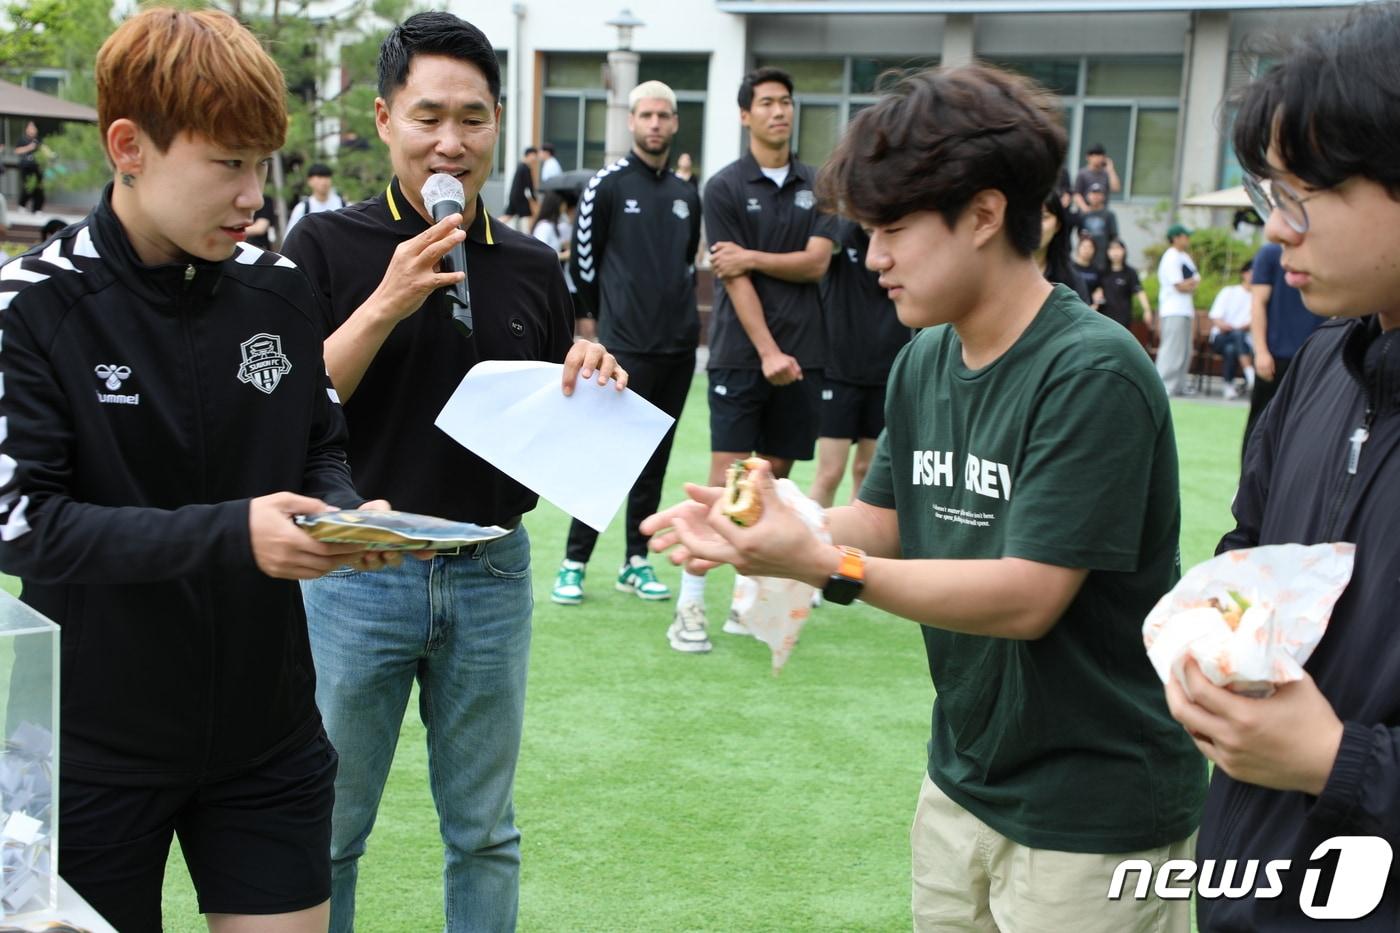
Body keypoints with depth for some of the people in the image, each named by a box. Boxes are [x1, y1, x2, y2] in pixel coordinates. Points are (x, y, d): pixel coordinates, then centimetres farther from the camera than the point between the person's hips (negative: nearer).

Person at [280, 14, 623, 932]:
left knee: (485, 831, 15)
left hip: (491, 576, 3)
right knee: (328, 830, 10)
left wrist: (591, 385, -9)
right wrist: (386, 305, -21)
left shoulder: (532, 264, 6)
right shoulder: (328, 245, -5)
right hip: (359, 573, -3)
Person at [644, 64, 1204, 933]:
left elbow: (1026, 598, -24)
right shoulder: (923, 362, 4)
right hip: (961, 785, 7)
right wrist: (765, 527, -10)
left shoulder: (1092, 374, -21)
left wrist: (819, 562, -26)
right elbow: (887, 522, 8)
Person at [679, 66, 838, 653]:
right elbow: (734, 279, -8)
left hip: (801, 355, 4)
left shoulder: (817, 185, 9)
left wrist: (753, 257, -11)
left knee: (775, 478, 7)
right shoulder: (725, 187, -1)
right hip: (740, 354, -4)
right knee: (728, 480, -8)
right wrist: (768, 352, -14)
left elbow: (817, 261, -1)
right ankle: (690, 604, -2)